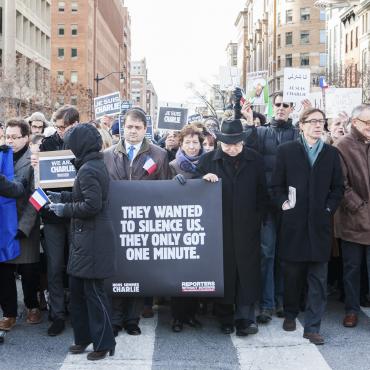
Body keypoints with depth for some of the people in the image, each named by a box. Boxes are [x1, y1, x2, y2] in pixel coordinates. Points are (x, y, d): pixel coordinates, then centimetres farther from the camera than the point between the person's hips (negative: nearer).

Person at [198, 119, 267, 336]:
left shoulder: (255, 160, 4)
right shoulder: (208, 160, 4)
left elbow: (262, 192, 5)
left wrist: (258, 218, 0)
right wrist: (203, 179, -10)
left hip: (247, 228, 0)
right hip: (219, 228, 0)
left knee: (247, 271, -1)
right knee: (223, 272, 5)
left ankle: (245, 317, 5)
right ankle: (225, 318, 16)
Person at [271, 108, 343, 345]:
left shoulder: (331, 153, 9)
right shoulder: (287, 151, 5)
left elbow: (338, 188, 10)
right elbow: (277, 185, 5)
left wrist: (329, 208, -3)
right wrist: (284, 204, -8)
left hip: (320, 223, 1)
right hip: (294, 223, -1)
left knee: (318, 278, 1)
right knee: (292, 273, 9)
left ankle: (312, 327, 7)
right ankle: (290, 314, 30)